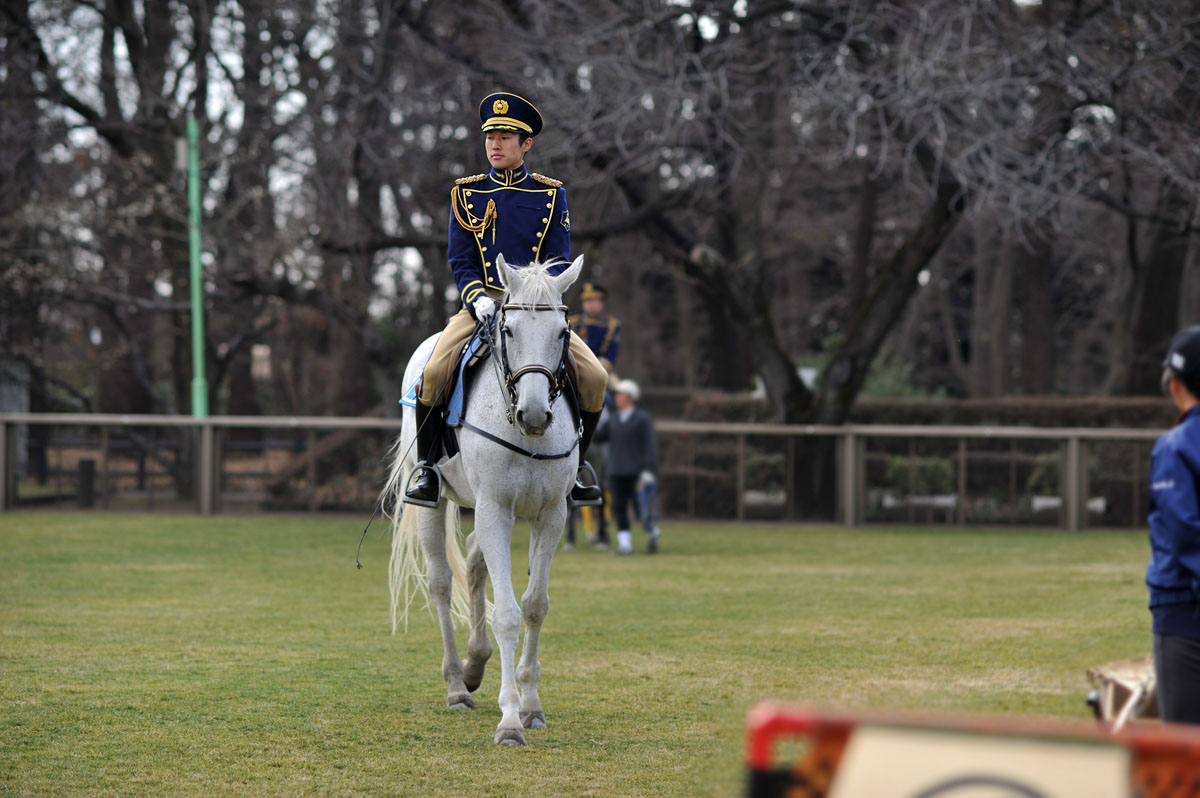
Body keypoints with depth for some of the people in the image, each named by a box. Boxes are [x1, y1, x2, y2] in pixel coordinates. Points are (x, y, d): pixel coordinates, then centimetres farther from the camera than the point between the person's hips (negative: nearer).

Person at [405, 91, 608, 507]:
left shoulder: (551, 195, 7)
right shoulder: (466, 194, 8)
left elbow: (559, 262, 3)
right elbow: (461, 262, 4)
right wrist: (478, 299, -16)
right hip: (481, 306, -1)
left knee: (595, 377, -17)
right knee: (434, 371, -27)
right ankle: (426, 466, -8)